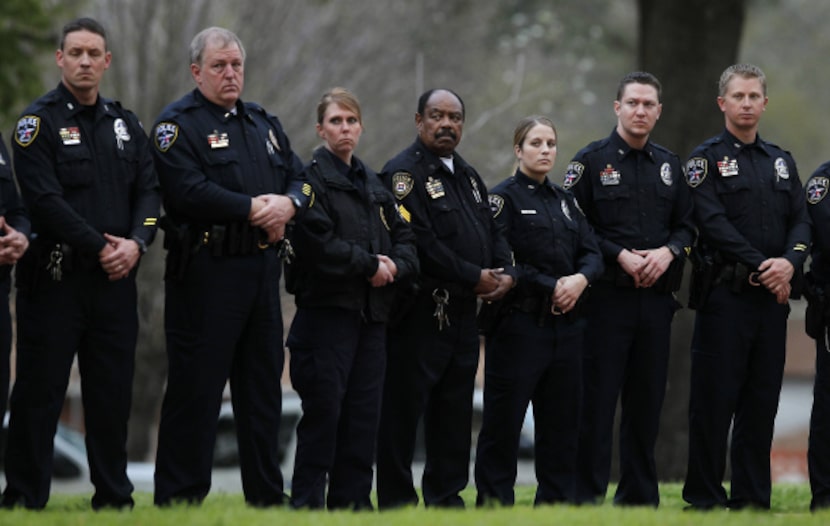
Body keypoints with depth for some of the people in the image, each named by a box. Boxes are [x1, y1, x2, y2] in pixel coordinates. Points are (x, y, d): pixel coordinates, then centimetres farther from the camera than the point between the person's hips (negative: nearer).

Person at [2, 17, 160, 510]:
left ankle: (114, 496, 13)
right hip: (55, 279, -5)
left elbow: (149, 190, 9)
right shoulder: (40, 121, -4)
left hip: (116, 279, 5)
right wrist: (100, 248, -15)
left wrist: (136, 243, -9)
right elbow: (45, 200, -13)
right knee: (40, 391, -2)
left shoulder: (125, 123, 14)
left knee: (112, 391, 7)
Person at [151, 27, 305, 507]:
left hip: (262, 270, 7)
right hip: (206, 271, -7)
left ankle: (268, 499, 16)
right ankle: (179, 500, -2)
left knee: (262, 389, 10)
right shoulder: (178, 124, -4)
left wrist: (288, 203, -9)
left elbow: (300, 178, 14)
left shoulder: (264, 123, 19)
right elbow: (189, 191, -18)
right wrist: (254, 208, -16)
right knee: (195, 390, -6)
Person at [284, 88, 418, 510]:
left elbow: (404, 238, 17)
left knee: (364, 412, 4)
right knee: (323, 411, -9)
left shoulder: (374, 185, 20)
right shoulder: (310, 178, -4)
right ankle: (306, 503, -5)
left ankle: (352, 503, 8)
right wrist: (369, 264, -11)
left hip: (372, 315, 7)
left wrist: (395, 265, -5)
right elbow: (317, 241, -16)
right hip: (326, 311, -7)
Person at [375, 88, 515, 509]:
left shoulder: (467, 176, 19)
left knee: (455, 410, 12)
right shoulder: (404, 173, -10)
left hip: (463, 314, 8)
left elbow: (493, 232, 21)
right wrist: (475, 277, -15)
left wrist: (506, 273, -1)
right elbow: (419, 243, -19)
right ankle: (396, 502, -2)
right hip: (420, 313, -8)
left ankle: (447, 496, 19)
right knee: (403, 409, -5)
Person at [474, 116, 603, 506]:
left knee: (561, 417, 6)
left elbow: (591, 254, 12)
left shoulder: (565, 200, 17)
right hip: (519, 323, -6)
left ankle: (555, 497, 12)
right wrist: (551, 287, -13)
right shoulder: (504, 198, -2)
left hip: (566, 324, 6)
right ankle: (493, 500, 0)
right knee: (504, 417, -5)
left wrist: (581, 279, -10)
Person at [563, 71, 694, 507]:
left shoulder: (669, 165, 15)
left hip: (657, 297, 4)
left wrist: (667, 252, -6)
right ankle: (587, 495, -1)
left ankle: (640, 495, 14)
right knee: (597, 399, -5)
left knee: (647, 400, 7)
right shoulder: (592, 161, 0)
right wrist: (620, 256, -14)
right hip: (607, 296, -4)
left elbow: (686, 226, 14)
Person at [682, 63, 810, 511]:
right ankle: (704, 498, 0)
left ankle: (752, 497, 10)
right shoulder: (707, 159, 0)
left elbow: (801, 221, 9)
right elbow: (714, 223, -11)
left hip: (773, 296, 5)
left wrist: (789, 262, -12)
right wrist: (760, 267, -17)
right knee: (715, 397, -4)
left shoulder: (780, 162, 17)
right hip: (724, 294, -5)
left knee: (761, 401, 6)